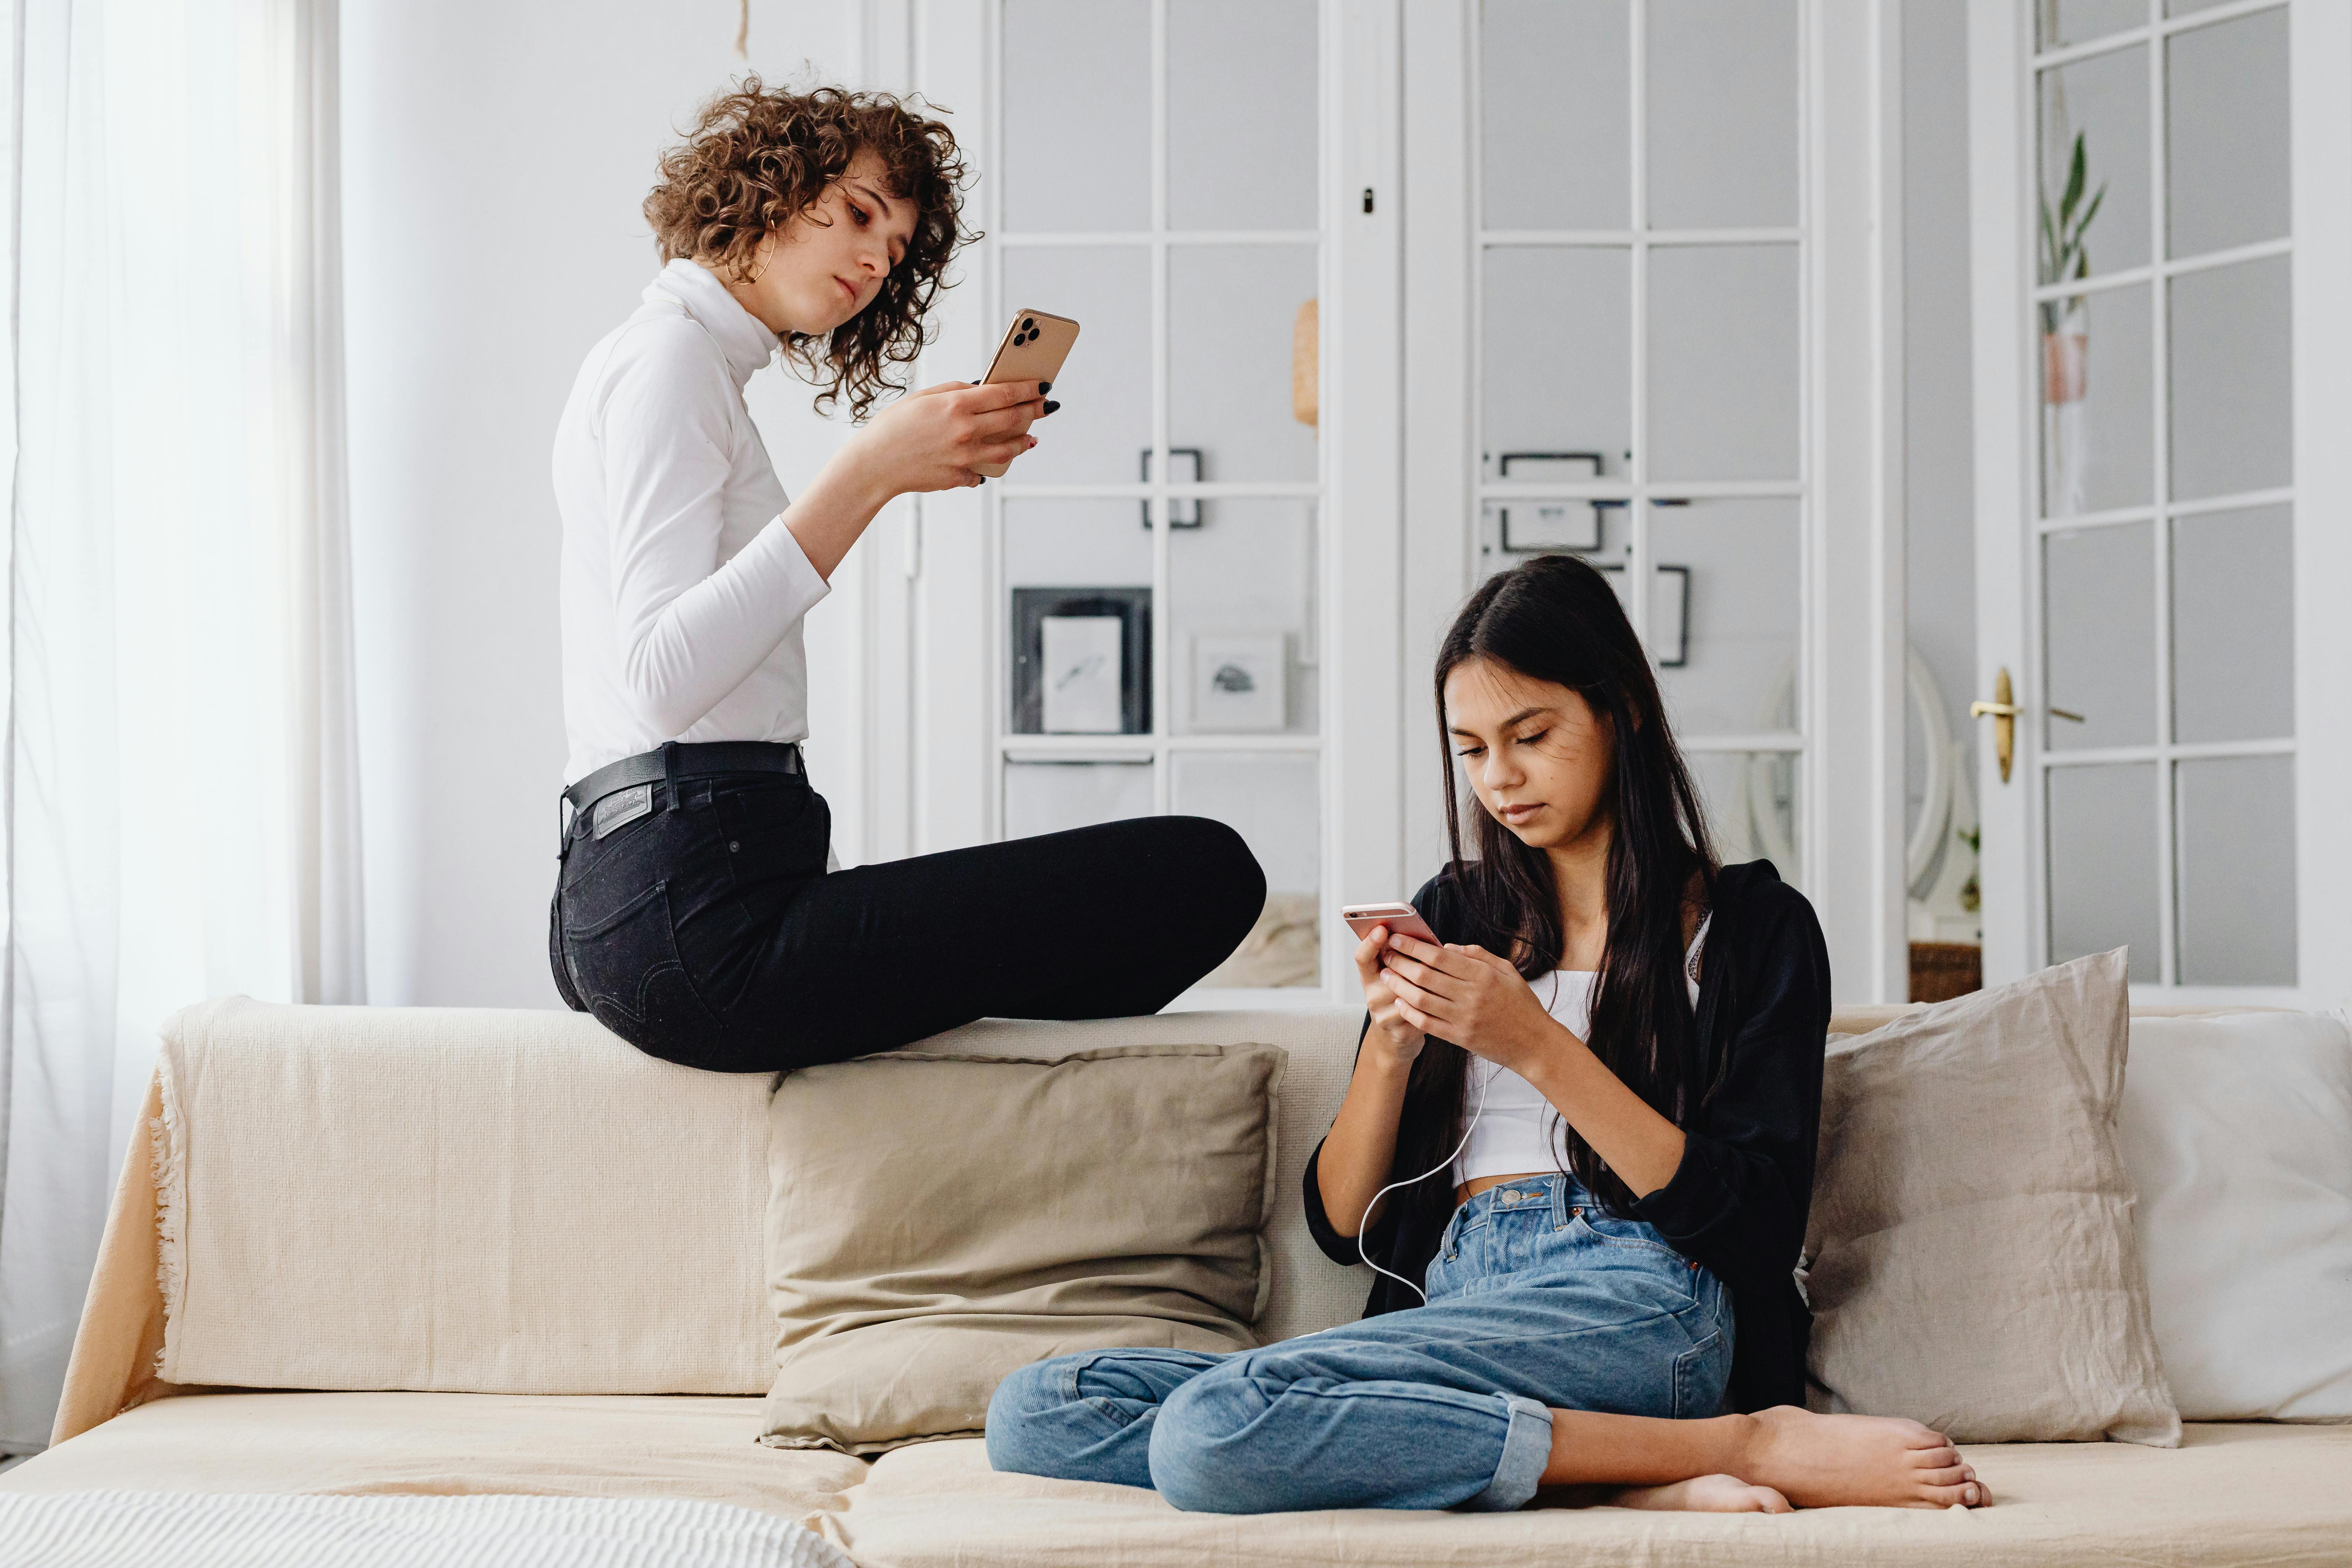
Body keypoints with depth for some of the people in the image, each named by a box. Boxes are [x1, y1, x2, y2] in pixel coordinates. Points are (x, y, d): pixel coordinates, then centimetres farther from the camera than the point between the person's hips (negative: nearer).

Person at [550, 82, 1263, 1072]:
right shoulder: (670, 356, -5)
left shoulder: (681, 362, 25)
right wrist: (870, 473, -21)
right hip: (696, 923, -11)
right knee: (1207, 874, -15)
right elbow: (662, 676, -20)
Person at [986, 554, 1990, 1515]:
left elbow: (1752, 1221, -3)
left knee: (1216, 1426, -33)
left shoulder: (1753, 925, 10)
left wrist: (1538, 1048, -10)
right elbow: (1343, 1224, 17)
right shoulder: (1451, 914, 23)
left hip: (1632, 1308, -7)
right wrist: (1389, 1048, -2)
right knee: (1035, 1415, -18)